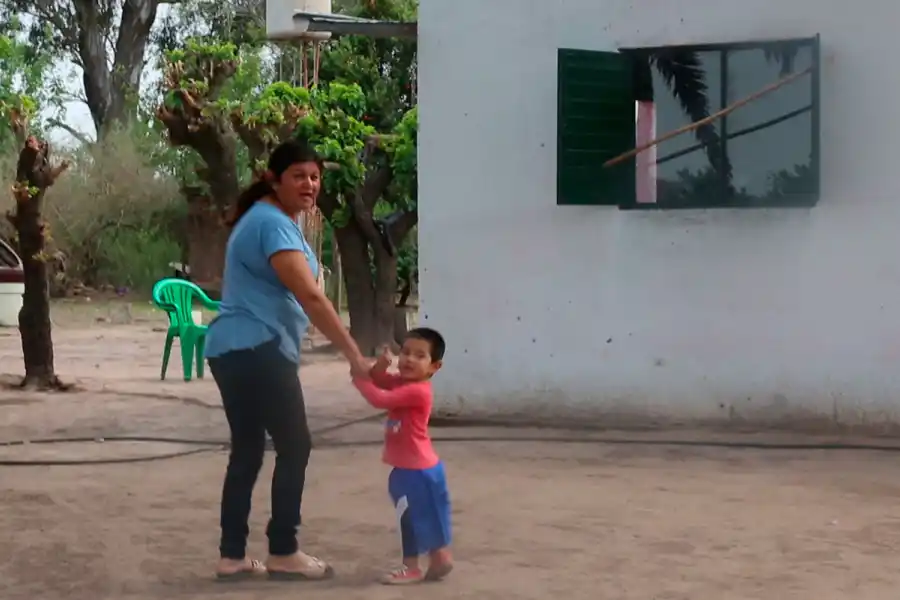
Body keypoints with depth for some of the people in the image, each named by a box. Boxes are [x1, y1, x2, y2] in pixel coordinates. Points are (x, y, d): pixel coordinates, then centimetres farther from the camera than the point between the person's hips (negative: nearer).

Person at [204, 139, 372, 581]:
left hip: (234, 350, 10)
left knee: (247, 450, 10)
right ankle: (283, 553, 3)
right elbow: (310, 297, -24)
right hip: (257, 351, -10)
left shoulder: (268, 218, 19)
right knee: (294, 446, -3)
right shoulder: (274, 224, -15)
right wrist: (354, 356, -24)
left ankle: (232, 557, 12)